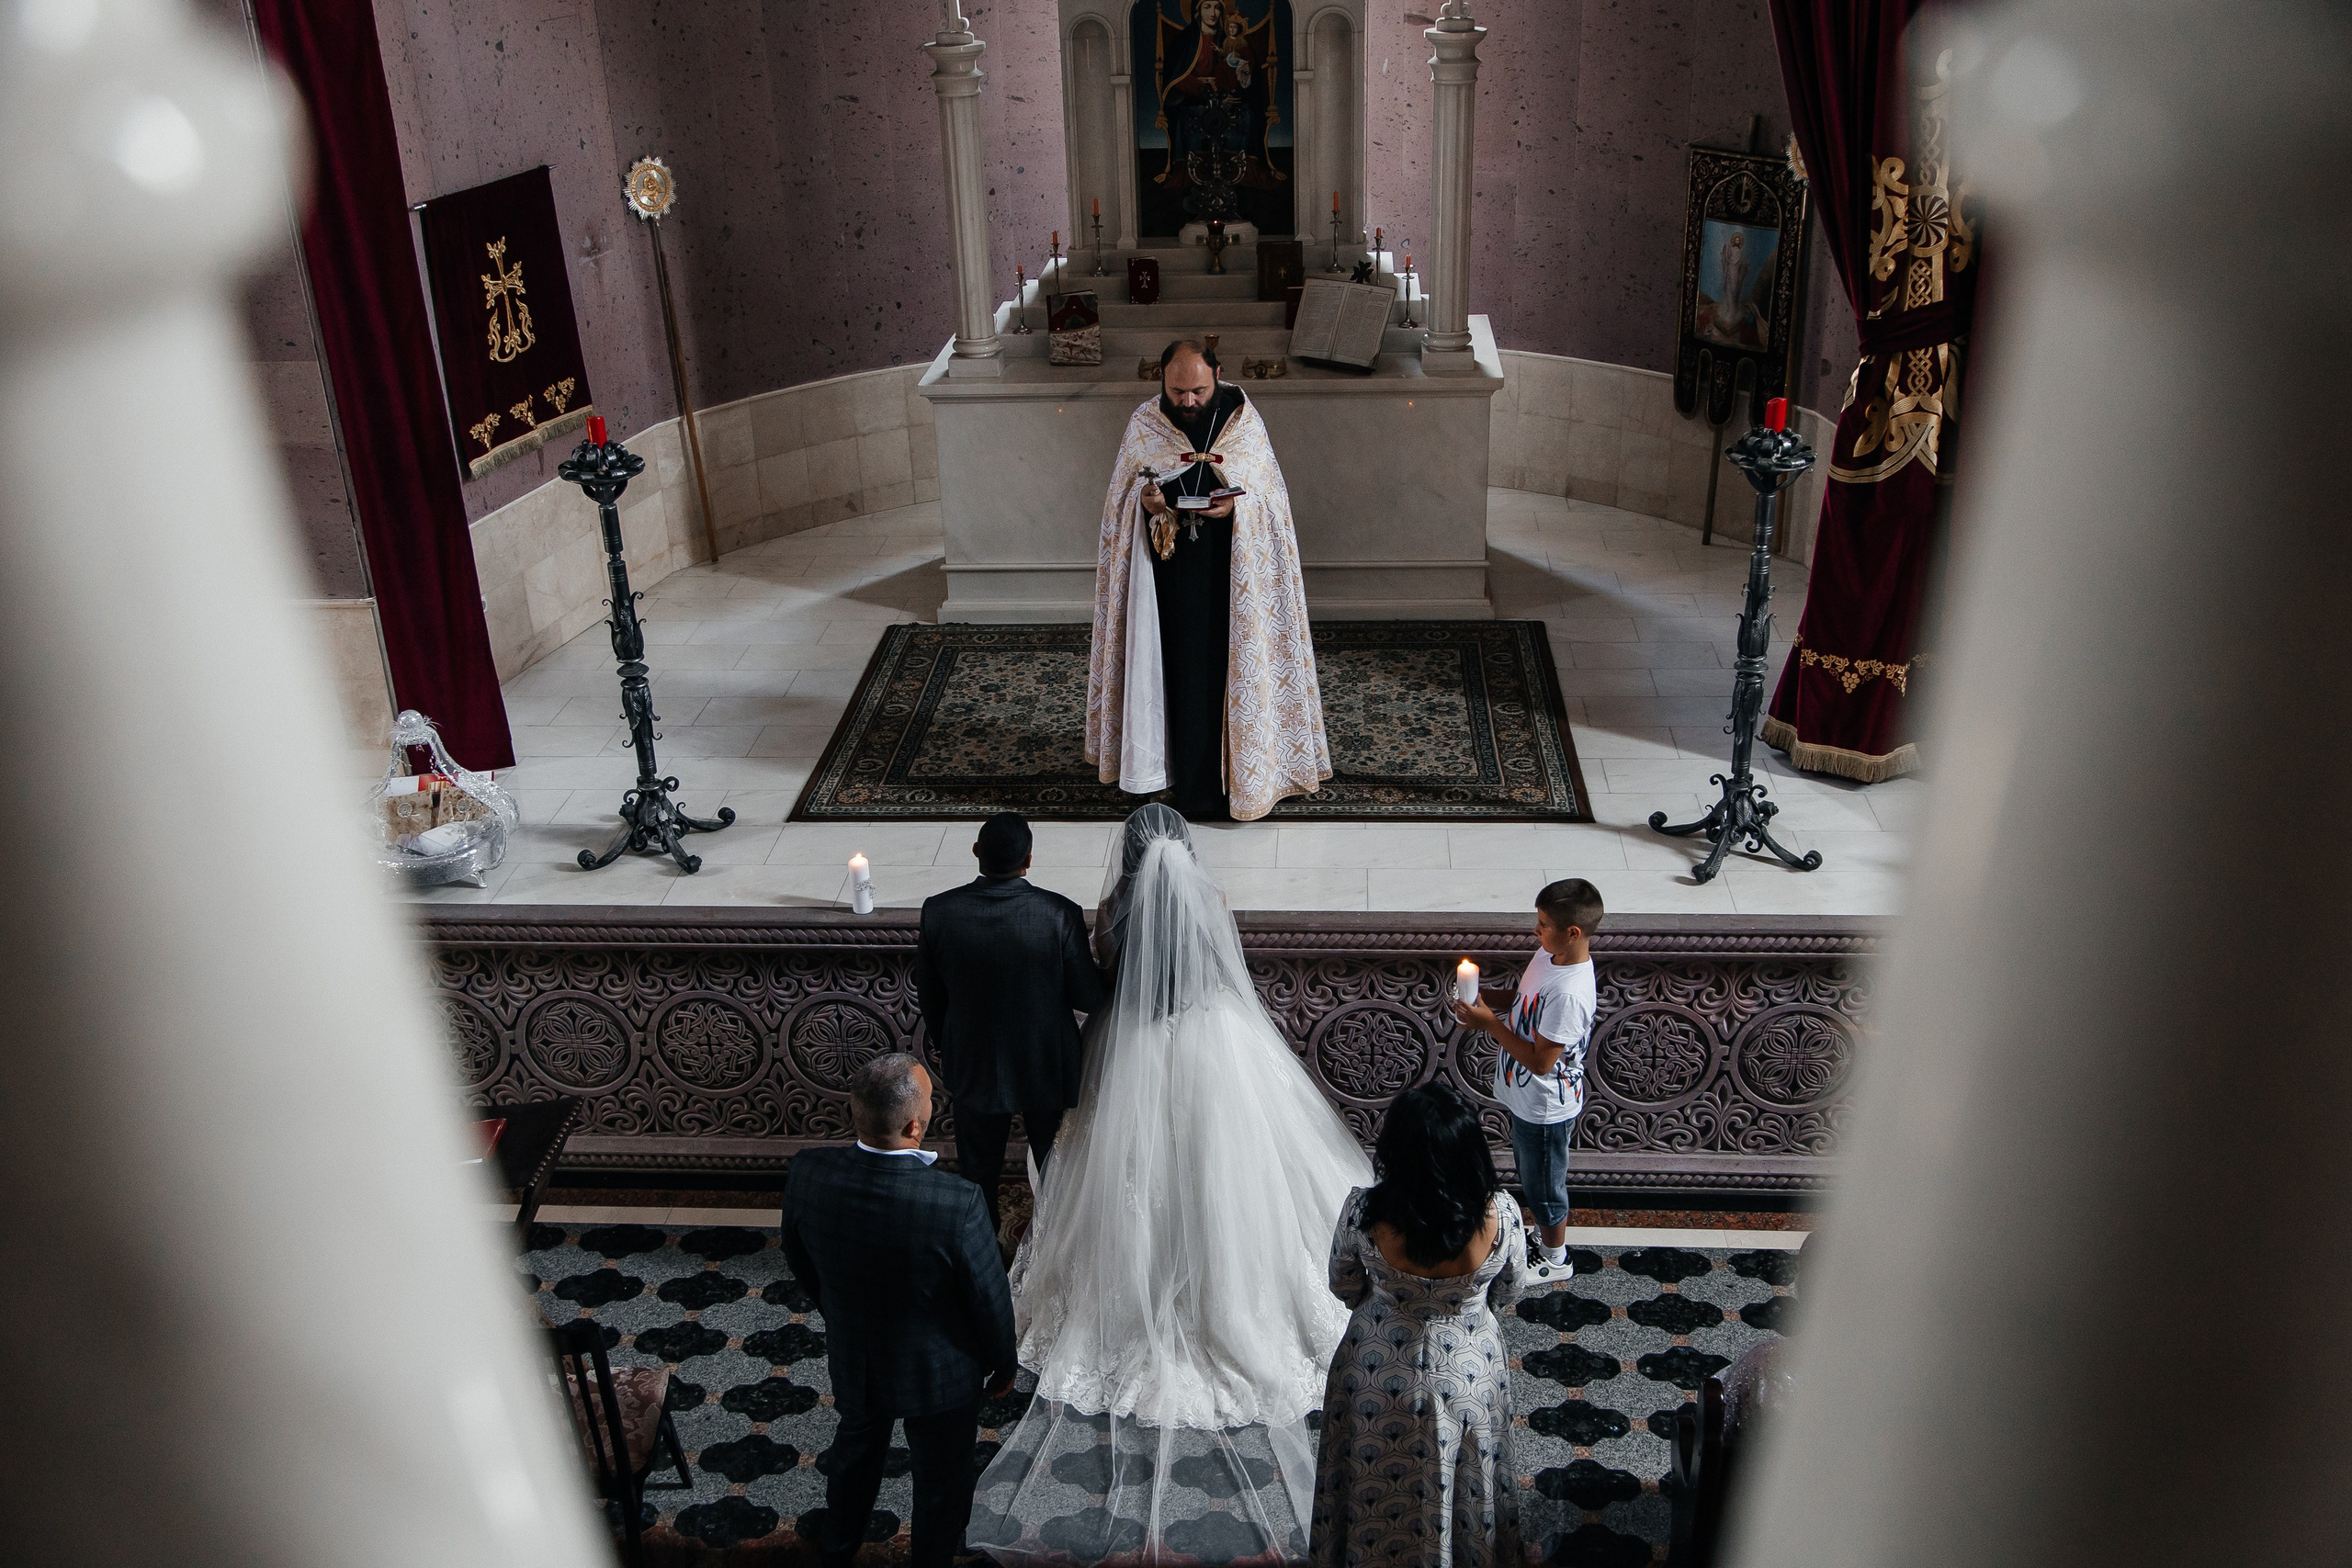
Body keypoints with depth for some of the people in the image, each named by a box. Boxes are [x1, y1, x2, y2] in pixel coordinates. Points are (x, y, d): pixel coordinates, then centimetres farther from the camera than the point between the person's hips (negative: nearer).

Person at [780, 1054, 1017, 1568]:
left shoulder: (807, 1174, -26)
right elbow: (990, 1301, -21)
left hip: (851, 1357, 4)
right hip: (939, 1371, -4)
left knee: (857, 1448, 35)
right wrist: (1003, 1365, 0)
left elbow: (799, 1261, -5)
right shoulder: (957, 1205, -38)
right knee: (942, 1478, 26)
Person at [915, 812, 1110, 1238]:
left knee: (978, 1170, 25)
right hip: (1045, 1066, -1)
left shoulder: (938, 912, -20)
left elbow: (929, 995, -6)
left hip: (974, 1064, 2)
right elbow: (1087, 996, -18)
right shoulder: (1061, 914, -26)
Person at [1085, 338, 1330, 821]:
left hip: (1231, 569, 0)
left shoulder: (1243, 420, -2)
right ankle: (1194, 786, 10)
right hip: (1170, 569, 0)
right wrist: (1143, 501, -17)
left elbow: (1270, 494, 1)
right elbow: (1121, 495, 6)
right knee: (1183, 668, 2)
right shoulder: (1144, 425, 0)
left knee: (1234, 666, 2)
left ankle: (1242, 772, 14)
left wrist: (1237, 506, -20)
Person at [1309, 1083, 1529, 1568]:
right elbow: (1509, 1292, -8)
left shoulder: (1363, 1213, -31)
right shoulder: (1500, 1215, -29)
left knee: (1377, 1489, 27)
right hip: (1469, 1374, 1)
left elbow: (1343, 1288, -10)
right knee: (1465, 1486, 29)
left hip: (1377, 1375, 0)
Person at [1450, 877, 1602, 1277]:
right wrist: (1484, 997, -8)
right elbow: (1524, 997, 10)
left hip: (1545, 1108, -8)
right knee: (1531, 1177, 29)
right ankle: (1543, 1231, 52)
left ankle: (1556, 1261, 38)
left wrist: (1488, 1022, -26)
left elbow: (1540, 1061, -30)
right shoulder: (1550, 954, -9)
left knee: (1543, 1186, 15)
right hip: (1526, 1097, 8)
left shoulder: (1569, 993, -37)